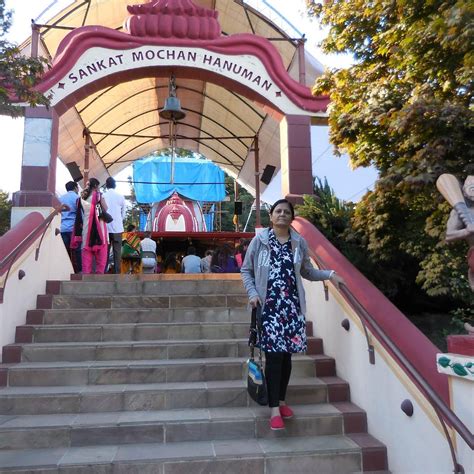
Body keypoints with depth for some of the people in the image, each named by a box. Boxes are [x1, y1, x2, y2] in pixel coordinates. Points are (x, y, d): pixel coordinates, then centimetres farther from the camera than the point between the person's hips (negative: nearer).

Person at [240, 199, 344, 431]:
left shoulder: (299, 243, 8)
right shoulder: (259, 241, 1)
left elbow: (307, 272, 17)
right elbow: (246, 270, 6)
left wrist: (329, 274, 4)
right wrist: (253, 293, -8)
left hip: (292, 304, 3)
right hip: (269, 304, -3)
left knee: (287, 354, 7)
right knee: (273, 354, -7)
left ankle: (281, 401, 24)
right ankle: (274, 409, 0)